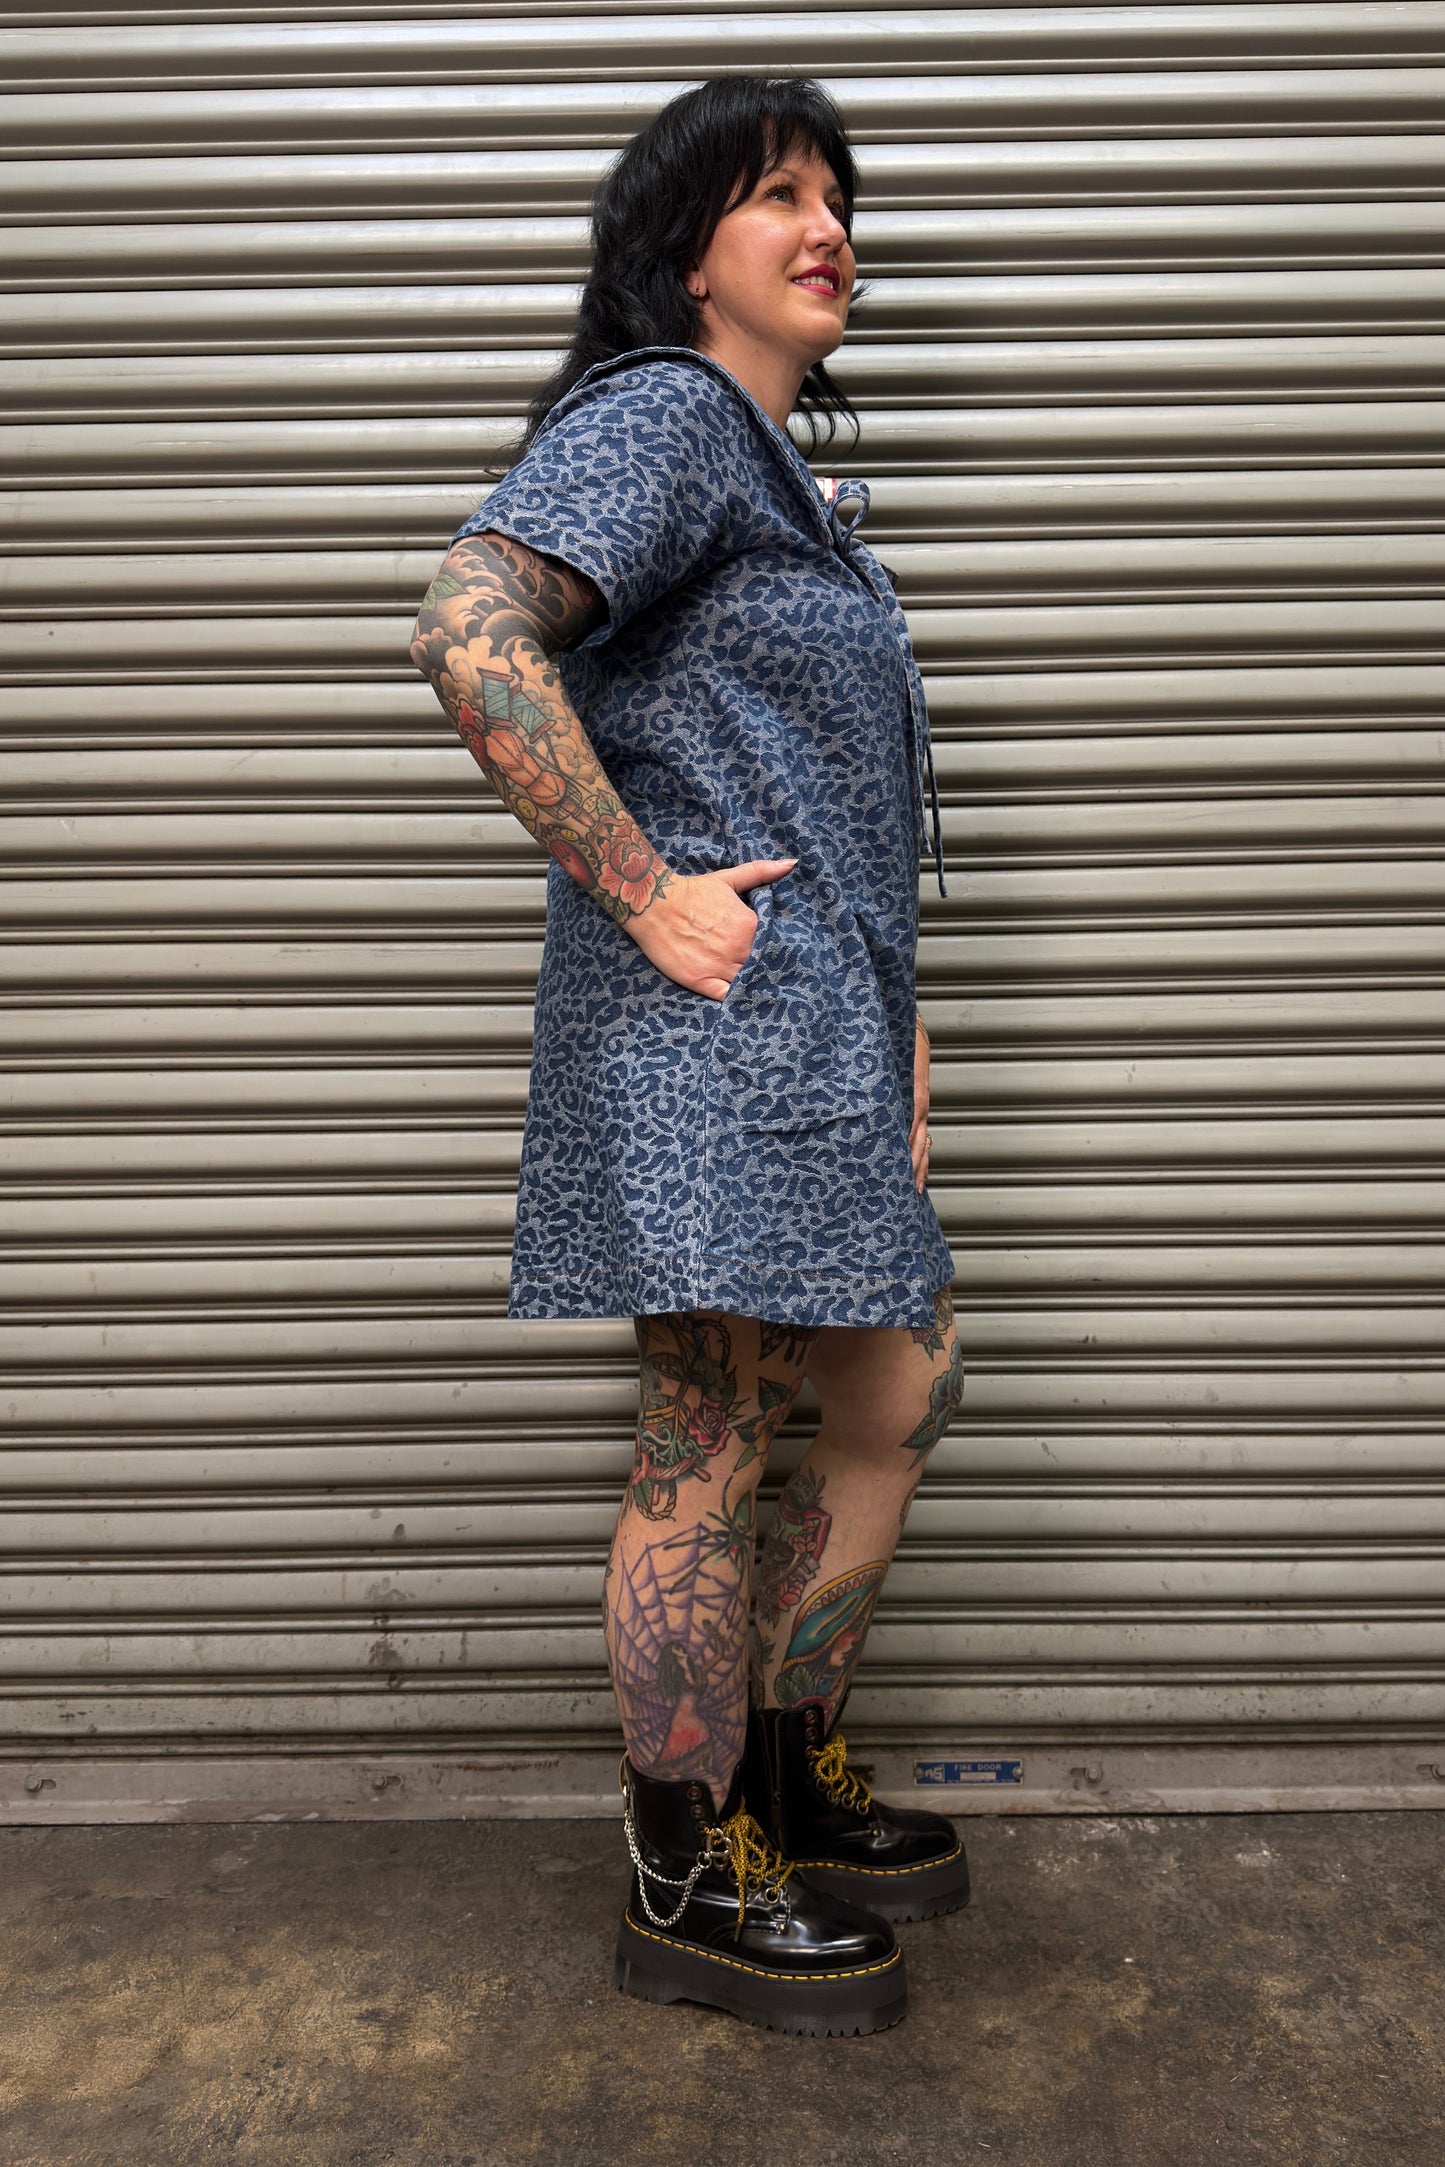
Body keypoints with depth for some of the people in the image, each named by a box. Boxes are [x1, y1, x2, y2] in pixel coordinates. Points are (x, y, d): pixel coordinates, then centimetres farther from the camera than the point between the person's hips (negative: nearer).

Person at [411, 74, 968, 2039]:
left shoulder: (779, 475, 25)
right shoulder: (659, 416, -5)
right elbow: (472, 632, -23)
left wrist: (896, 1011, 18)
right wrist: (641, 892, -20)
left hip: (813, 1028, 10)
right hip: (713, 1015, -10)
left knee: (900, 1398, 15)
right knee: (711, 1448, -2)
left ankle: (790, 1782, 31)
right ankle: (688, 1885, 16)